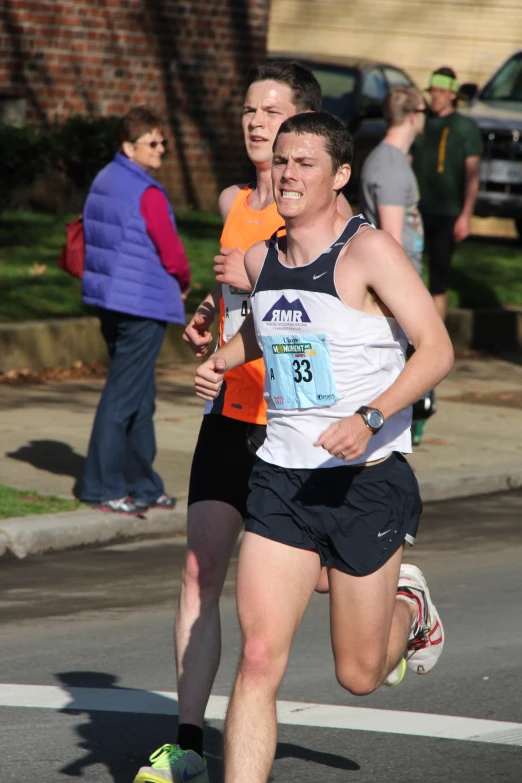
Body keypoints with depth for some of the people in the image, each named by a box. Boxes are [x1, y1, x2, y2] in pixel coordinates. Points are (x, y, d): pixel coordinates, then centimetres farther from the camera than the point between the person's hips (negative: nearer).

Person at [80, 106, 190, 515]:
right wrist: (183, 282, 7)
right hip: (145, 304, -9)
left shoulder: (103, 182, 10)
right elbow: (171, 253, -15)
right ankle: (103, 486, -3)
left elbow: (82, 236, 17)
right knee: (124, 396, -5)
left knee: (141, 396, 16)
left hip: (110, 299, 9)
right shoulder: (148, 194, -17)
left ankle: (143, 485, 22)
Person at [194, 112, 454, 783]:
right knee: (260, 658, -11)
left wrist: (371, 418, -30)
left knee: (358, 675, 10)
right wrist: (223, 359, 9)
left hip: (366, 481, -4)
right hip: (281, 477, 4)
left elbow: (436, 349, -17)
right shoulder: (259, 257, 7)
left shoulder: (369, 251, -11)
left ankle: (409, 608, 43)